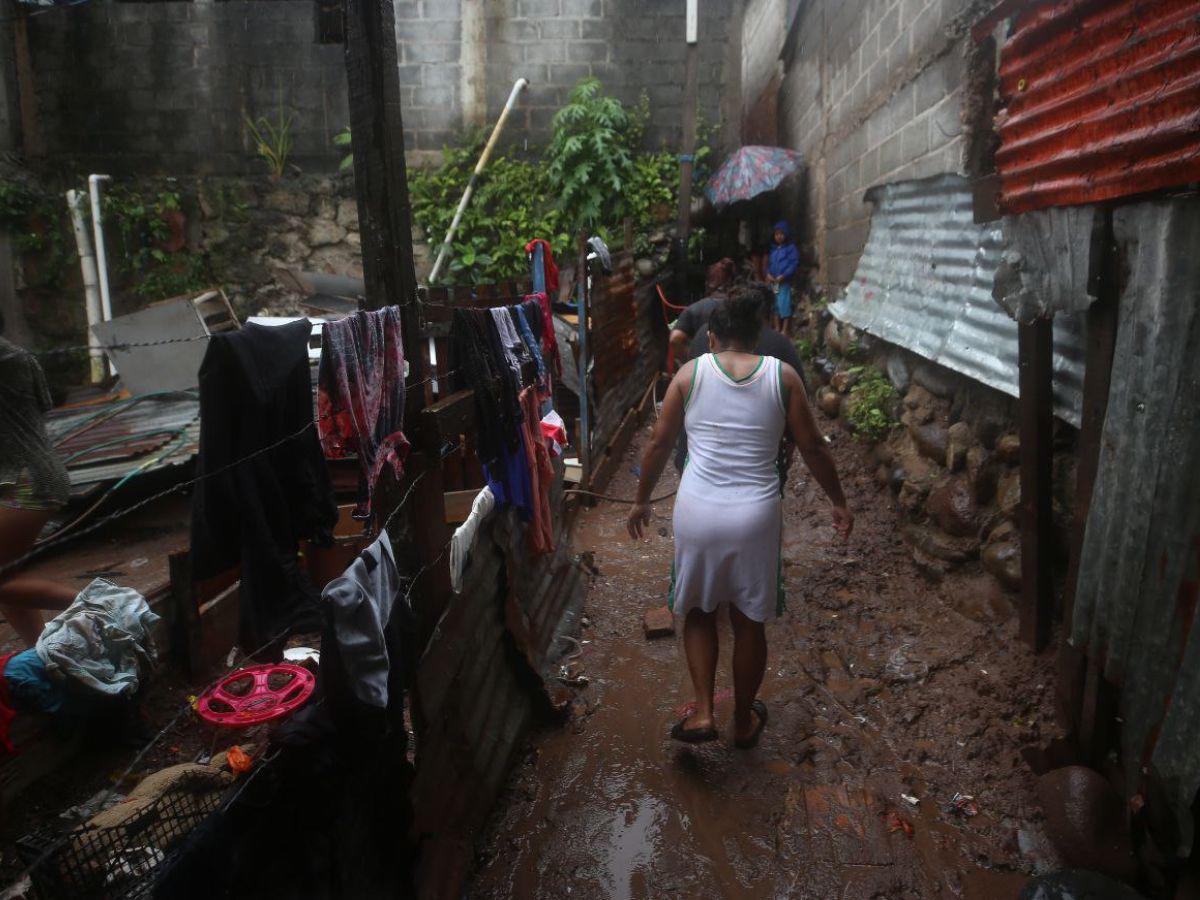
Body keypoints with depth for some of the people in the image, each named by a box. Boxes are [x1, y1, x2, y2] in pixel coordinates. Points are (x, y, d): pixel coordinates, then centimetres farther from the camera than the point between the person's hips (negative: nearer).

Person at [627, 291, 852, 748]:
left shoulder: (691, 372, 1)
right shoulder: (782, 375, 1)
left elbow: (660, 444, 4)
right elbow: (813, 447, 3)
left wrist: (642, 501, 16)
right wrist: (839, 502, 17)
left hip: (698, 512, 0)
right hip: (756, 515, 0)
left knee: (698, 612, 22)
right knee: (749, 621, 17)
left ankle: (703, 714, 17)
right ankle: (744, 720, 33)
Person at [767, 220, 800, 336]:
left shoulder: (791, 248, -2)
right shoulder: (773, 249, 17)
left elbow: (794, 264, -11)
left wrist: (783, 276, -20)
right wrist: (768, 274, -3)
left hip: (785, 282, -7)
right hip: (773, 282, 7)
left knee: (784, 305, -11)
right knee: (775, 305, 9)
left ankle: (785, 331, -7)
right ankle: (777, 329, 17)